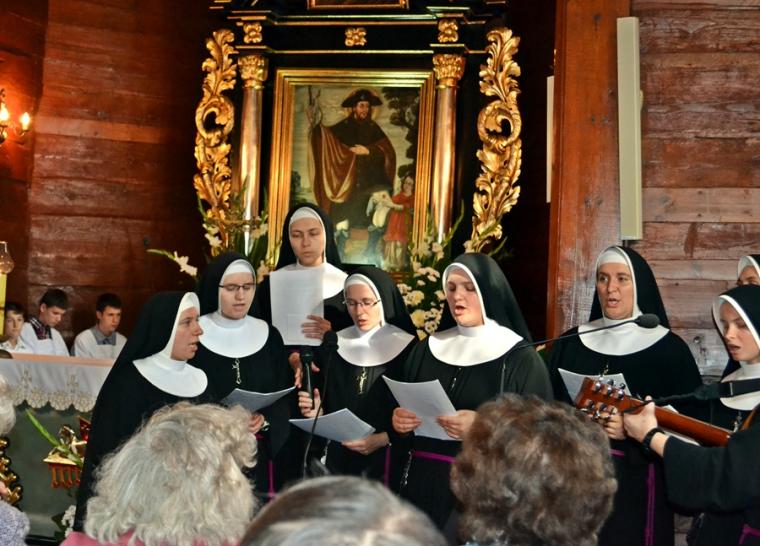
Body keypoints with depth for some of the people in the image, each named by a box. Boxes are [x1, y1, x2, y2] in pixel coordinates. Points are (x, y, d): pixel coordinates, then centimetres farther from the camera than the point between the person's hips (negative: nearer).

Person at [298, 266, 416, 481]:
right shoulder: (337, 346, 5)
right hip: (340, 459, 3)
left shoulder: (406, 348, -6)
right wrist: (316, 411, -10)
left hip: (389, 460, -3)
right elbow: (329, 406, 10)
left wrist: (383, 439, -17)